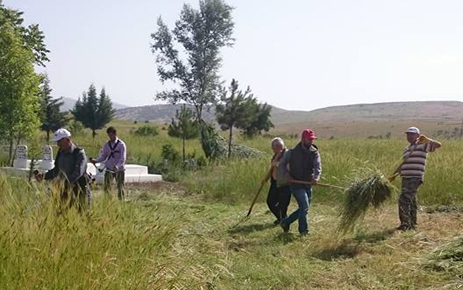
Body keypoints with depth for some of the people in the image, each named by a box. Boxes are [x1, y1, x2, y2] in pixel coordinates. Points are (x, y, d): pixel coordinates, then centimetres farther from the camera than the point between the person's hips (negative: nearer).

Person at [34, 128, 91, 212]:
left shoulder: (79, 153, -12)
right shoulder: (60, 153, 11)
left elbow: (78, 171, -25)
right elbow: (56, 170, 21)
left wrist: (68, 182, -37)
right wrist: (43, 176, 7)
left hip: (80, 190, -6)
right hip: (65, 190, 7)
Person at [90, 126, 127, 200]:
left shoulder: (121, 144, -9)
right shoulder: (106, 145, 4)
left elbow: (123, 158, -18)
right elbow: (103, 156, 8)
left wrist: (117, 166, -35)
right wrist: (95, 161, -11)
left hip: (119, 170, -3)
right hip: (109, 169, 3)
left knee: (120, 188, 3)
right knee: (107, 187, 0)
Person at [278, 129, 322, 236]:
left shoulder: (314, 153, 1)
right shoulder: (292, 152, -5)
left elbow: (318, 166, -16)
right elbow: (281, 164, 3)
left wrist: (316, 177, -36)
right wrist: (287, 175, -14)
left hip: (308, 185, 5)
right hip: (296, 184, -5)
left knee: (304, 209, 13)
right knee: (304, 206, -14)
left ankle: (285, 222, 31)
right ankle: (303, 230, 1)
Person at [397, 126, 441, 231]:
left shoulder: (422, 146, -2)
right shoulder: (406, 149, 22)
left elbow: (438, 145, -13)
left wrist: (427, 140, -22)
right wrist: (399, 170, 19)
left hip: (415, 178, -8)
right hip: (406, 178, 8)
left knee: (404, 199, -18)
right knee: (411, 201, 13)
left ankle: (405, 223, -18)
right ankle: (412, 224, 21)